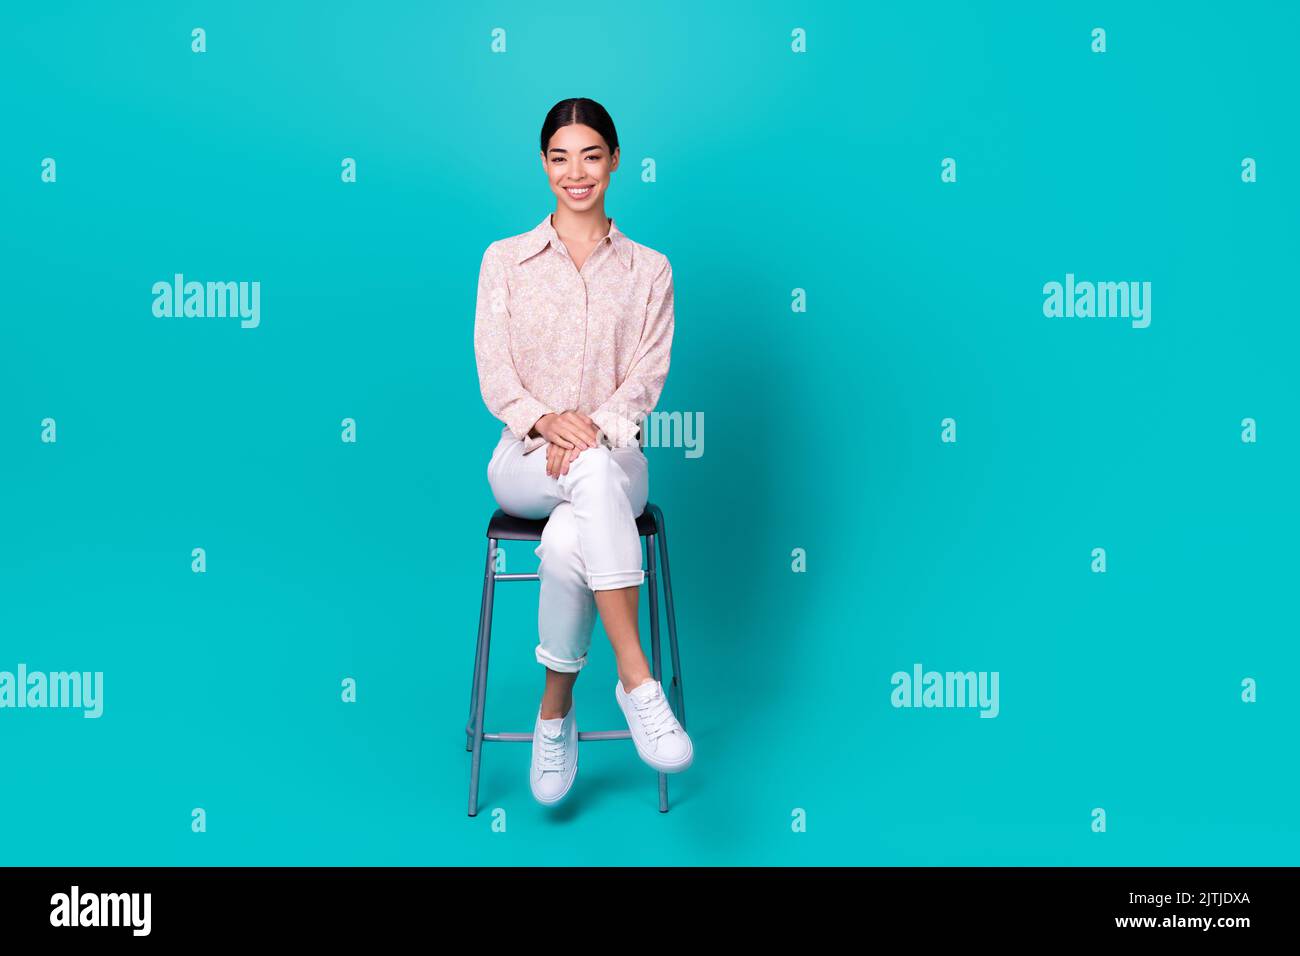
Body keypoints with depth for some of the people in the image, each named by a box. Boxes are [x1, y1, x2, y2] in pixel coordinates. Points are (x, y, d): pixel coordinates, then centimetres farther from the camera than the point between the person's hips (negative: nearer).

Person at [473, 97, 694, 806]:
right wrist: (543, 420, -19)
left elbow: (647, 378, 1)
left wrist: (594, 427, -19)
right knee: (594, 473, -38)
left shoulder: (648, 269, 10)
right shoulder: (505, 259, 10)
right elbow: (493, 372, 1)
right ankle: (636, 677, -37)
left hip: (613, 457, 0)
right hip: (522, 462, 0)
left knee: (566, 547, -36)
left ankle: (555, 710, -16)